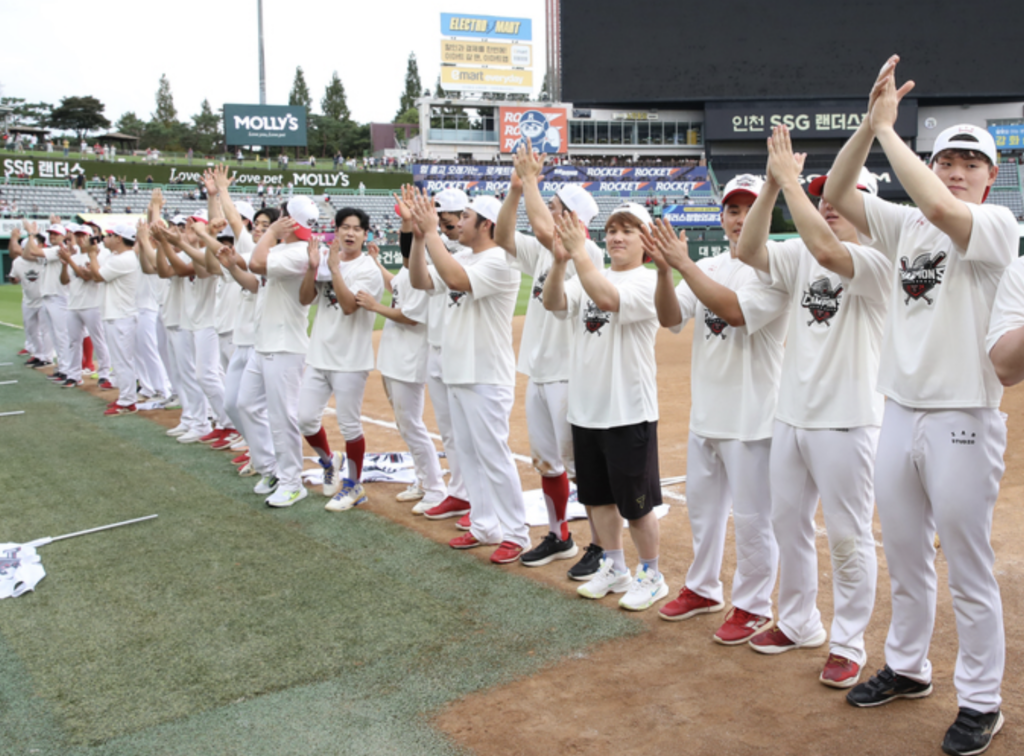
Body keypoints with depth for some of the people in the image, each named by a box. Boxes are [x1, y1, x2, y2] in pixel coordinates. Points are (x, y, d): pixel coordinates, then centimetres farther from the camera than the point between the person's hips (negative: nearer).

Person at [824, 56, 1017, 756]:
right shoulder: (906, 225, 10)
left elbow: (939, 207, -28)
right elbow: (837, 195, 2)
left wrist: (888, 129, -18)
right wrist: (871, 123, -8)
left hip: (962, 420, -6)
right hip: (899, 413, 6)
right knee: (904, 558, 18)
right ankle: (907, 667, 35)